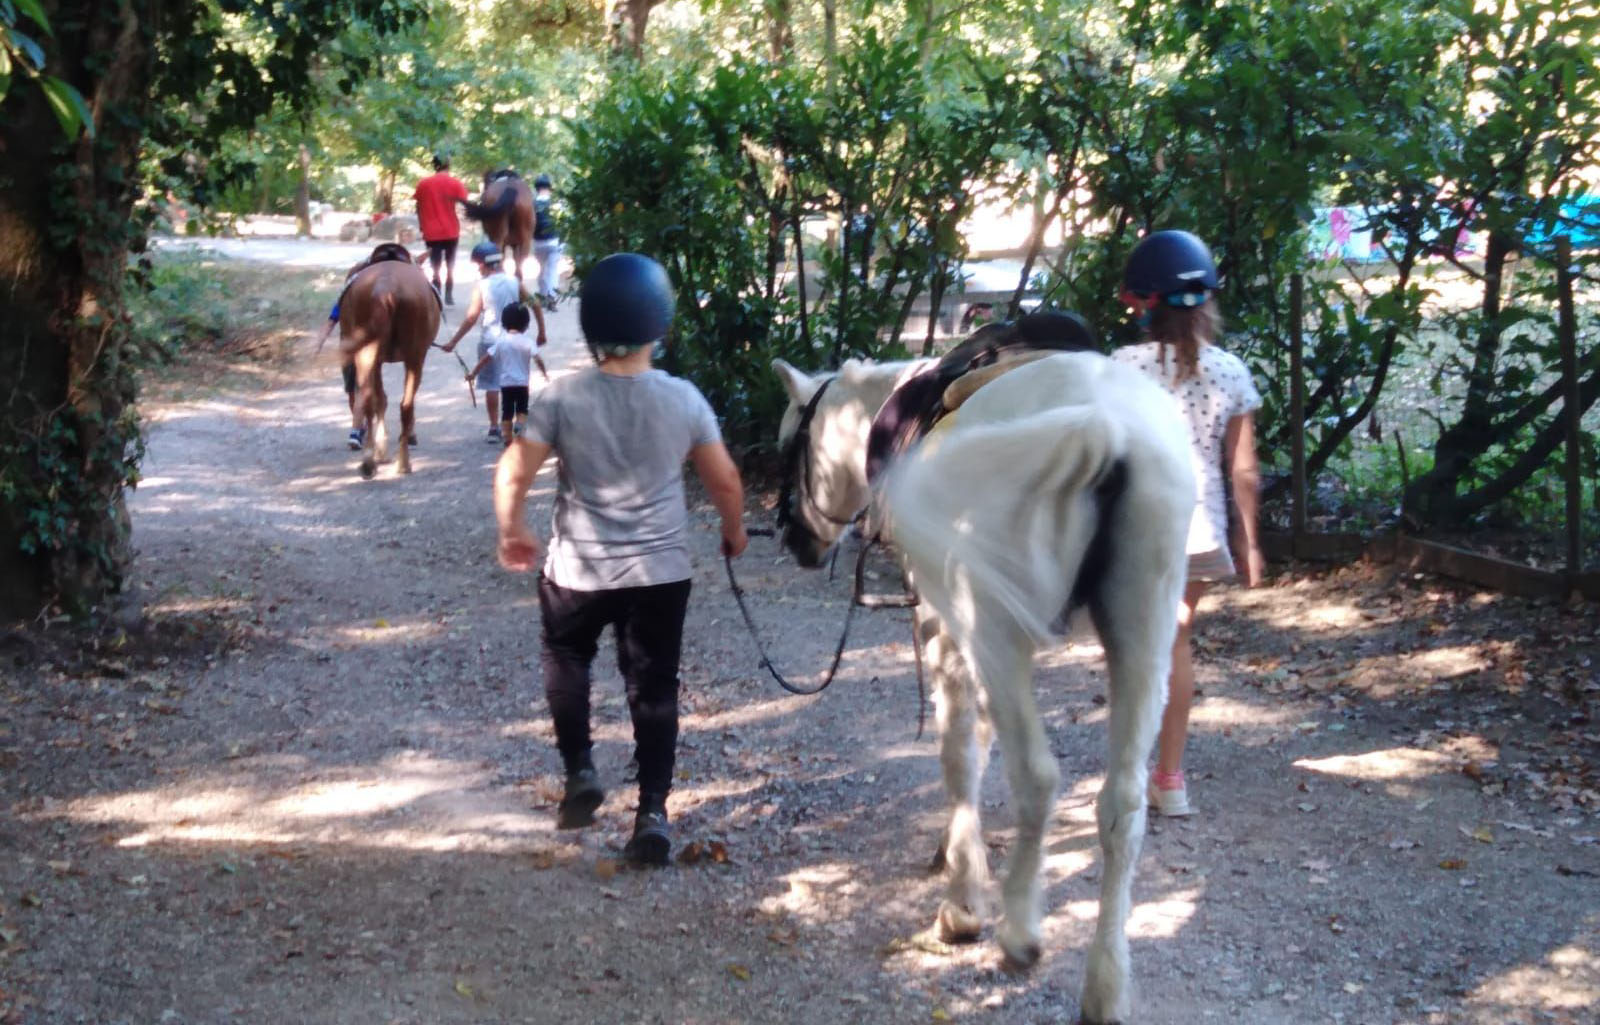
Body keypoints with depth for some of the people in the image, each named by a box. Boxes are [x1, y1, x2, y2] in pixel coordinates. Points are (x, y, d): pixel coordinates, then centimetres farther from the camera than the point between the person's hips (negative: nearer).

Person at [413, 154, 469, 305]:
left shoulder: (423, 184, 3)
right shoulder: (455, 183, -2)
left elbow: (419, 208, 5)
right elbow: (465, 204, -7)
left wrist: (422, 226, 14)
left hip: (431, 232, 0)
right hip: (451, 230, 0)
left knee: (435, 267, 2)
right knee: (450, 265, 15)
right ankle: (449, 296, 14)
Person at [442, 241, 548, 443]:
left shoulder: (482, 286, -10)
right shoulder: (514, 282, 0)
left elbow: (471, 317, -15)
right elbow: (535, 305, 0)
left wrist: (453, 341, -10)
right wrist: (542, 332, 10)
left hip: (490, 340, -3)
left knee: (491, 386, 5)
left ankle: (494, 429, 6)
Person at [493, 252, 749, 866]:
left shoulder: (564, 398, -13)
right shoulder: (683, 399, -9)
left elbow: (513, 474, -12)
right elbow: (724, 479, -1)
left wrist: (511, 532, 7)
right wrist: (734, 530, 19)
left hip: (578, 569, -1)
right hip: (661, 571, 1)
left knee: (564, 659, 26)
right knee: (654, 689, 9)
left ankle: (579, 771, 19)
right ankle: (652, 813, 5)